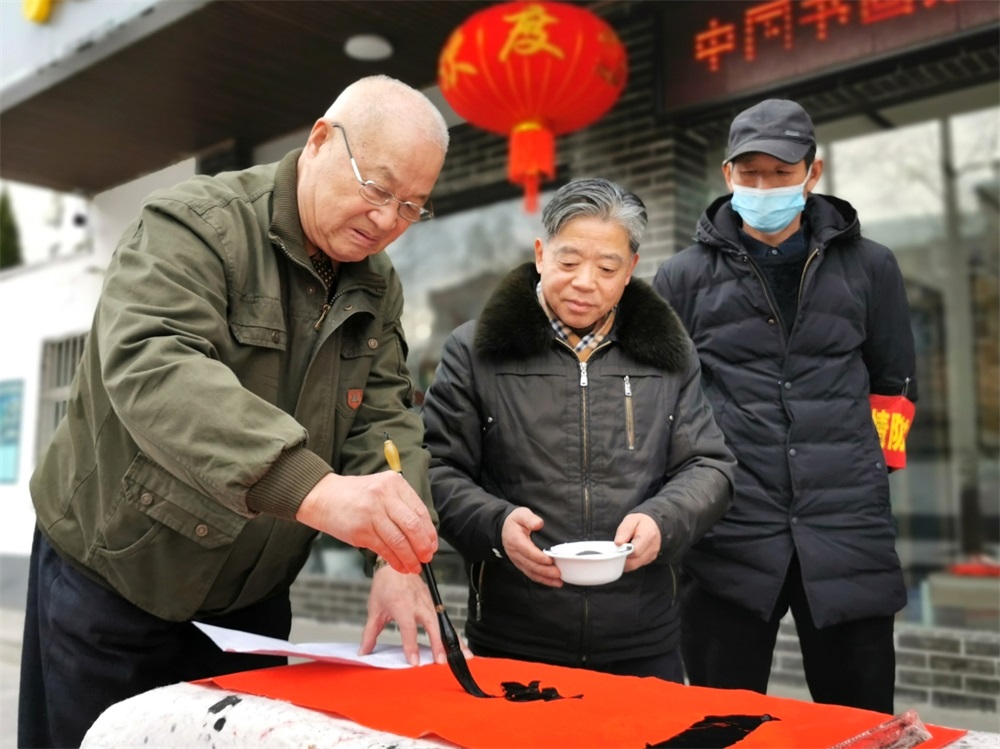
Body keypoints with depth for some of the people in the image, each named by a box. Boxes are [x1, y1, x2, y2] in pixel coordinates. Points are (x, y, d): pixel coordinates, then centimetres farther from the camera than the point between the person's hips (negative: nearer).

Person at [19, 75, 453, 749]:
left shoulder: (378, 288, 2)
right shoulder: (195, 224, -19)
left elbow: (384, 418, -4)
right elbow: (150, 366, -36)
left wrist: (400, 556, -22)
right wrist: (313, 488, -49)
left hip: (253, 599, 6)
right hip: (113, 584, -5)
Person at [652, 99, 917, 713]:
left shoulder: (869, 267, 8)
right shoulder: (685, 278, 6)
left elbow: (896, 387, 16)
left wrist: (864, 466, 10)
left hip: (848, 532, 1)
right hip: (728, 535, 0)